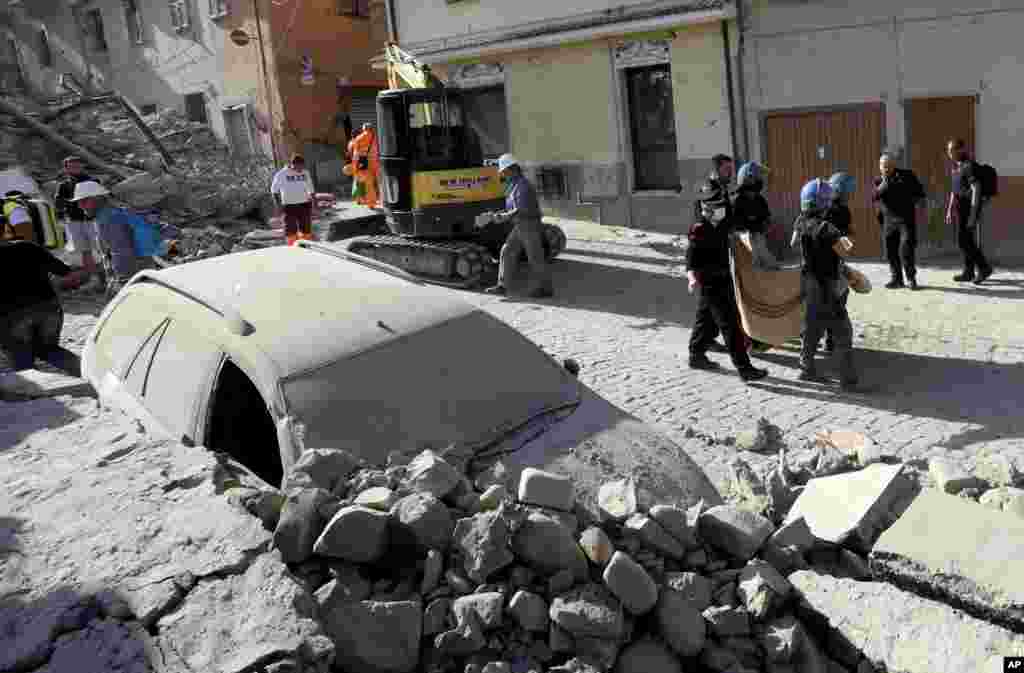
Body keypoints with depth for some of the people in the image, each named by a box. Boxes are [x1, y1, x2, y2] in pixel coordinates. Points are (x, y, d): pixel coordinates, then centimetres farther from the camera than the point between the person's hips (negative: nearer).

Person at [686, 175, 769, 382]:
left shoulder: (722, 224, 4)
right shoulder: (699, 229, -19)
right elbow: (692, 258, -26)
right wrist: (692, 276, -41)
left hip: (723, 280, 9)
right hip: (710, 284, -9)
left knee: (707, 320, 21)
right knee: (730, 325, -9)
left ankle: (696, 356, 36)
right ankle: (744, 368, -7)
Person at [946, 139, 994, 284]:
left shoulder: (970, 166, -15)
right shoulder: (957, 167, 14)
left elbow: (976, 190, -20)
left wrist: (973, 214, -24)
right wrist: (950, 210, 21)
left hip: (971, 208, -9)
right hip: (962, 209, 9)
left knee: (965, 241, -9)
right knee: (967, 241, 10)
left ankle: (984, 267, 2)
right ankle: (968, 273, 15)